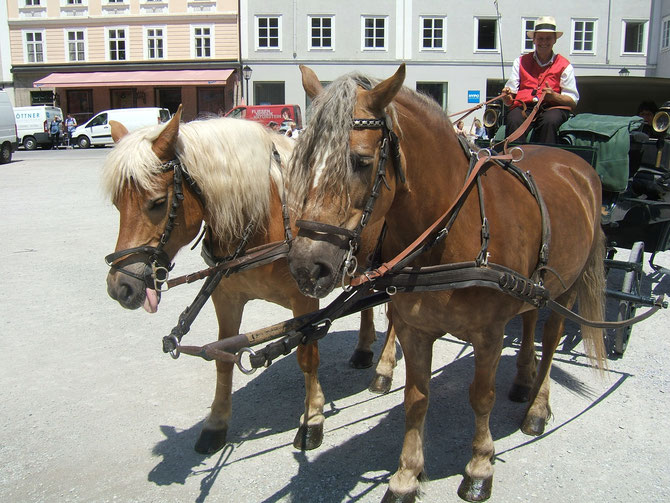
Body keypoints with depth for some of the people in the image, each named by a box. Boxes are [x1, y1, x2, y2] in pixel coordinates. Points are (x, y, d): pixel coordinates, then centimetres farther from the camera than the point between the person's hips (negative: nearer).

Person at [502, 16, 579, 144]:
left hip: (552, 107, -1)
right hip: (523, 106, 1)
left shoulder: (564, 65, 15)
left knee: (550, 121, -37)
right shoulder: (521, 62, 20)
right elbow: (509, 99, 13)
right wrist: (507, 96, -12)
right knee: (514, 121, -34)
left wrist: (554, 96, -12)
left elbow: (573, 101, 7)